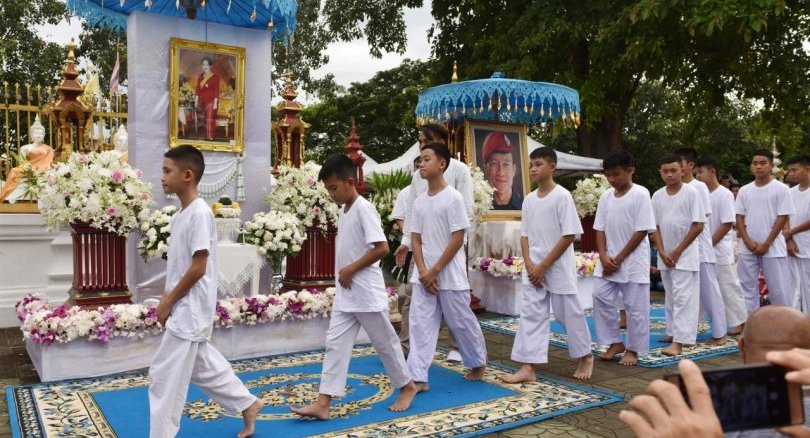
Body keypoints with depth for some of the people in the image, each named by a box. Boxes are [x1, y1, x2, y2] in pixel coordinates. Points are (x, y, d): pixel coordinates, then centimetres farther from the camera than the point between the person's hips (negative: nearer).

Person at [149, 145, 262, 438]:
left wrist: (169, 302, -13)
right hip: (184, 310, 10)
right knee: (203, 366, 19)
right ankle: (248, 404, 32)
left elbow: (198, 267, -21)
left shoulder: (199, 212, -18)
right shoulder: (182, 213, 10)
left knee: (165, 377, -2)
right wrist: (167, 298, 7)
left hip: (190, 310, -10)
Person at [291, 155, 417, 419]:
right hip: (345, 295, 8)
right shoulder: (343, 211, 11)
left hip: (367, 294, -8)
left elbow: (382, 248, -23)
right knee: (335, 344, 4)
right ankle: (322, 404, 5)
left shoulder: (364, 209, -16)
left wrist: (351, 269, -17)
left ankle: (407, 387, 28)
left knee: (385, 342, 7)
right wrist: (343, 274, 10)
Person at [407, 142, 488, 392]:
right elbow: (415, 239, 8)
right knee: (420, 324, 1)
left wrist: (435, 271, -13)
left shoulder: (453, 197, -11)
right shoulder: (419, 201, 7)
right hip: (424, 275, 5)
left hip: (449, 274, -5)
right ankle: (418, 377, 5)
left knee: (461, 323, 8)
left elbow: (458, 239, -13)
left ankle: (478, 363, 32)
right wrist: (423, 271, -6)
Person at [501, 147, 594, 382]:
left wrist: (544, 266, -14)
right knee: (531, 314, 0)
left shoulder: (562, 196, -11)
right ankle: (528, 368, 2)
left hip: (558, 268, -5)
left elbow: (569, 235, -14)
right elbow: (525, 235, 9)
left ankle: (585, 356, 31)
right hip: (534, 269, 5)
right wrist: (529, 265, -6)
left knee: (569, 313, 7)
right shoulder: (529, 199, 6)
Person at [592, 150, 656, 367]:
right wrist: (604, 257, -7)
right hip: (609, 261, 5)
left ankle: (633, 349, 16)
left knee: (635, 306, 1)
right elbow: (600, 229, 7)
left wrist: (619, 259, -13)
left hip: (633, 261, -5)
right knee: (600, 297, 0)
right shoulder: (606, 197, 6)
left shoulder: (641, 194, -10)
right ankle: (615, 343, 15)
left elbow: (642, 231, -13)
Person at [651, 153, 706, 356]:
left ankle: (679, 341, -9)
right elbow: (655, 227, 6)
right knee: (670, 297, 14)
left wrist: (678, 251, -11)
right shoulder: (657, 196, 5)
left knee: (683, 297, -8)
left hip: (685, 254, -5)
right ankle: (673, 331, 26)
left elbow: (698, 226, -10)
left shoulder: (691, 192, -8)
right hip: (664, 255, 5)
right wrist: (662, 253, -5)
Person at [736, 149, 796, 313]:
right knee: (748, 287, 8)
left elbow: (782, 218, -6)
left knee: (779, 289, 0)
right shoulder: (744, 190, 7)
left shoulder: (781, 189, -4)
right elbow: (739, 218, 7)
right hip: (748, 248, 4)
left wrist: (766, 244, -10)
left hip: (773, 248, -4)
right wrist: (748, 242, -5)